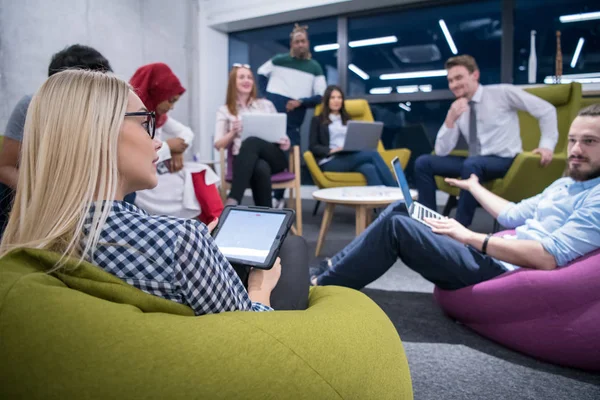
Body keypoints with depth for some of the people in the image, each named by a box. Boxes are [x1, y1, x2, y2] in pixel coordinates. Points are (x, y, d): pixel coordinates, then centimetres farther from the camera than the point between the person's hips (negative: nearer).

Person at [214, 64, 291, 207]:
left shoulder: (266, 105, 20)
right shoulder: (224, 110, 15)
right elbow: (218, 145, 8)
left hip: (272, 157, 1)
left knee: (251, 142, -36)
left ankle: (233, 200, -46)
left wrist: (284, 141, -5)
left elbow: (279, 132, 20)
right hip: (244, 161, -1)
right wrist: (233, 133, -12)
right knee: (261, 168, -41)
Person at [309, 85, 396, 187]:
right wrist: (331, 150, -16)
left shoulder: (347, 120, 29)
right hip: (330, 162, -4)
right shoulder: (318, 120, 14)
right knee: (373, 154, -30)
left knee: (369, 169, -35)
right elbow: (313, 147, 3)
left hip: (350, 158, 5)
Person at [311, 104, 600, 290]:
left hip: (503, 274, -9)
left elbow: (549, 257, -23)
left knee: (396, 225, -20)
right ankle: (333, 267, 0)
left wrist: (469, 236, -18)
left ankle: (320, 286, -11)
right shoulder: (565, 185, 19)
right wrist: (473, 186, 36)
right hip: (496, 256, 9)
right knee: (400, 210, 1)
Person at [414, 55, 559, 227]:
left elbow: (546, 109, -1)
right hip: (473, 163, 5)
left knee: (472, 164, -38)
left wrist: (547, 144, -11)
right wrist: (450, 120, -14)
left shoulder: (502, 92, -4)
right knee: (423, 162, -9)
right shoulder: (457, 109, 6)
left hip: (504, 160, -5)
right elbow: (442, 151, -2)